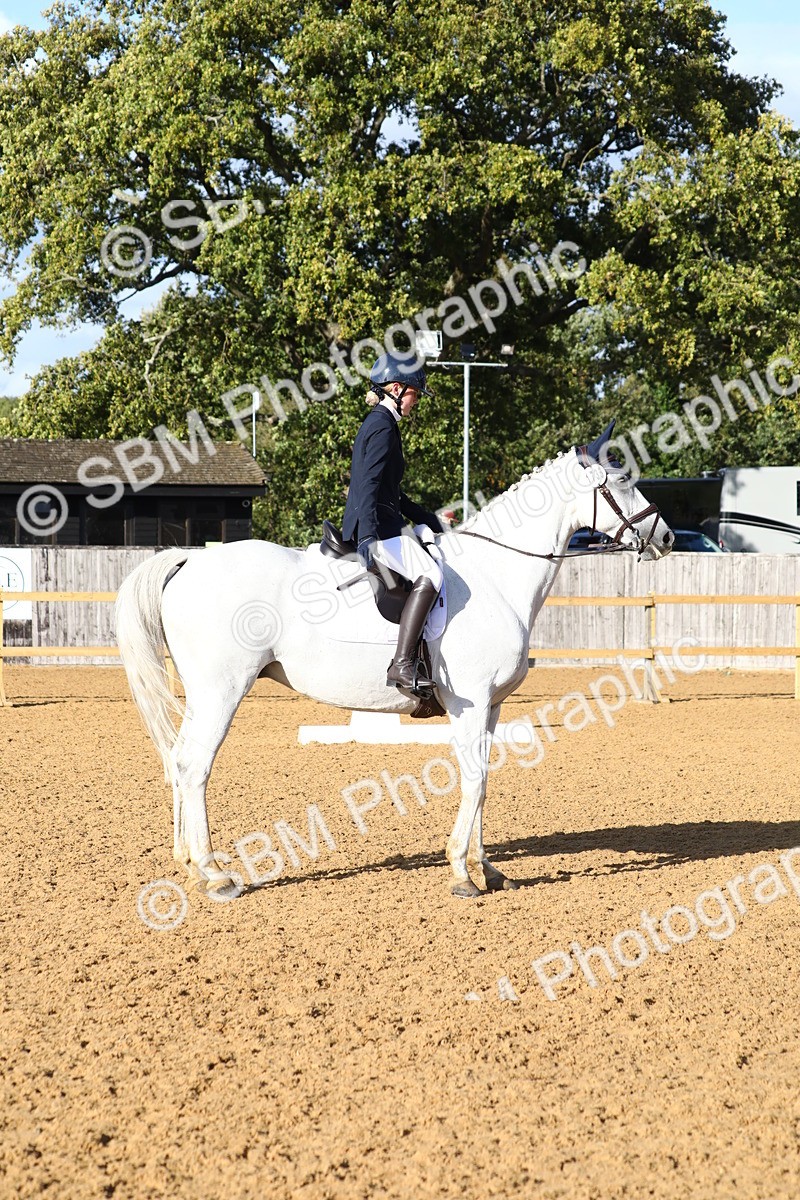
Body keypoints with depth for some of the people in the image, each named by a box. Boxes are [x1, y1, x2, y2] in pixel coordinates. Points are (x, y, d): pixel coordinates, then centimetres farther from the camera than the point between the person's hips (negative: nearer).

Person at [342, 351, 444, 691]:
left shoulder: (379, 423, 21)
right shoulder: (383, 426, -11)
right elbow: (370, 484, -22)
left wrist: (424, 518, 29)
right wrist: (369, 536, -31)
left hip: (377, 528, 11)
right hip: (377, 528, -11)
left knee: (431, 564, 22)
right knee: (429, 574, -27)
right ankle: (401, 665, -33)